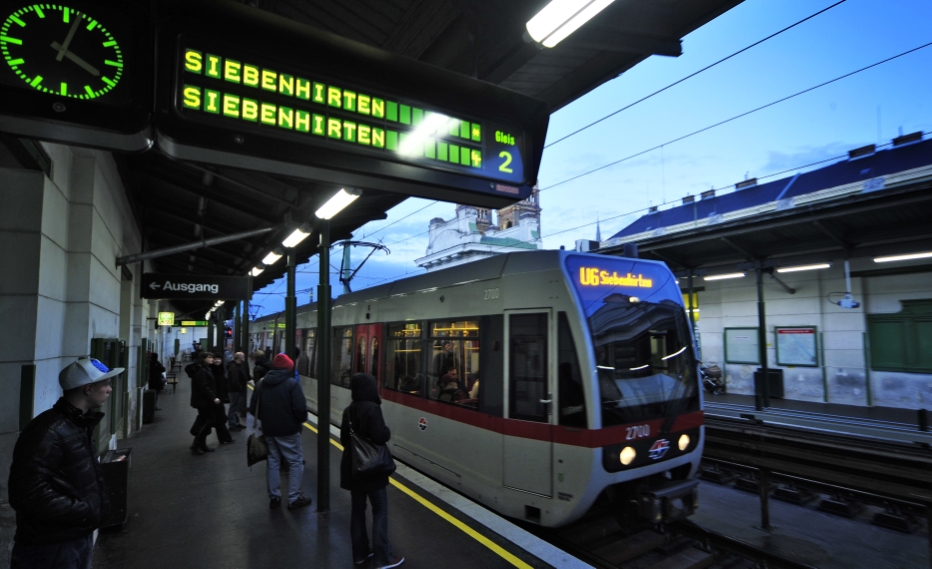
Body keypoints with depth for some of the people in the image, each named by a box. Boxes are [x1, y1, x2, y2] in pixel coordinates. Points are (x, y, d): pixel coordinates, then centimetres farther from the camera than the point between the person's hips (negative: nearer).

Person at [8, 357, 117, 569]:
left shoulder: (80, 425, 8)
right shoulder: (48, 432, -23)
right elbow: (30, 494, -26)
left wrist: (99, 504, 6)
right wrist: (85, 512, -20)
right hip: (51, 548, -9)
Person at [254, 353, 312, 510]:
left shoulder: (262, 383, 7)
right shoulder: (292, 383, -14)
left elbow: (254, 407, 12)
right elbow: (300, 408, -20)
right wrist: (302, 420, 0)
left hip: (268, 429, 6)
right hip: (288, 430, -6)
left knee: (272, 462, 17)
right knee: (296, 462, 5)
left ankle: (274, 497, 23)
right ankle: (294, 498, 8)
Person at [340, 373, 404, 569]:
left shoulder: (349, 410, 5)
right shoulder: (372, 408, -19)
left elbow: (344, 439, 10)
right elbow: (379, 437, -27)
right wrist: (388, 432, -8)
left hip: (352, 467, 7)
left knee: (358, 510, 15)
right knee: (380, 512, 2)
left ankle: (360, 553, 25)